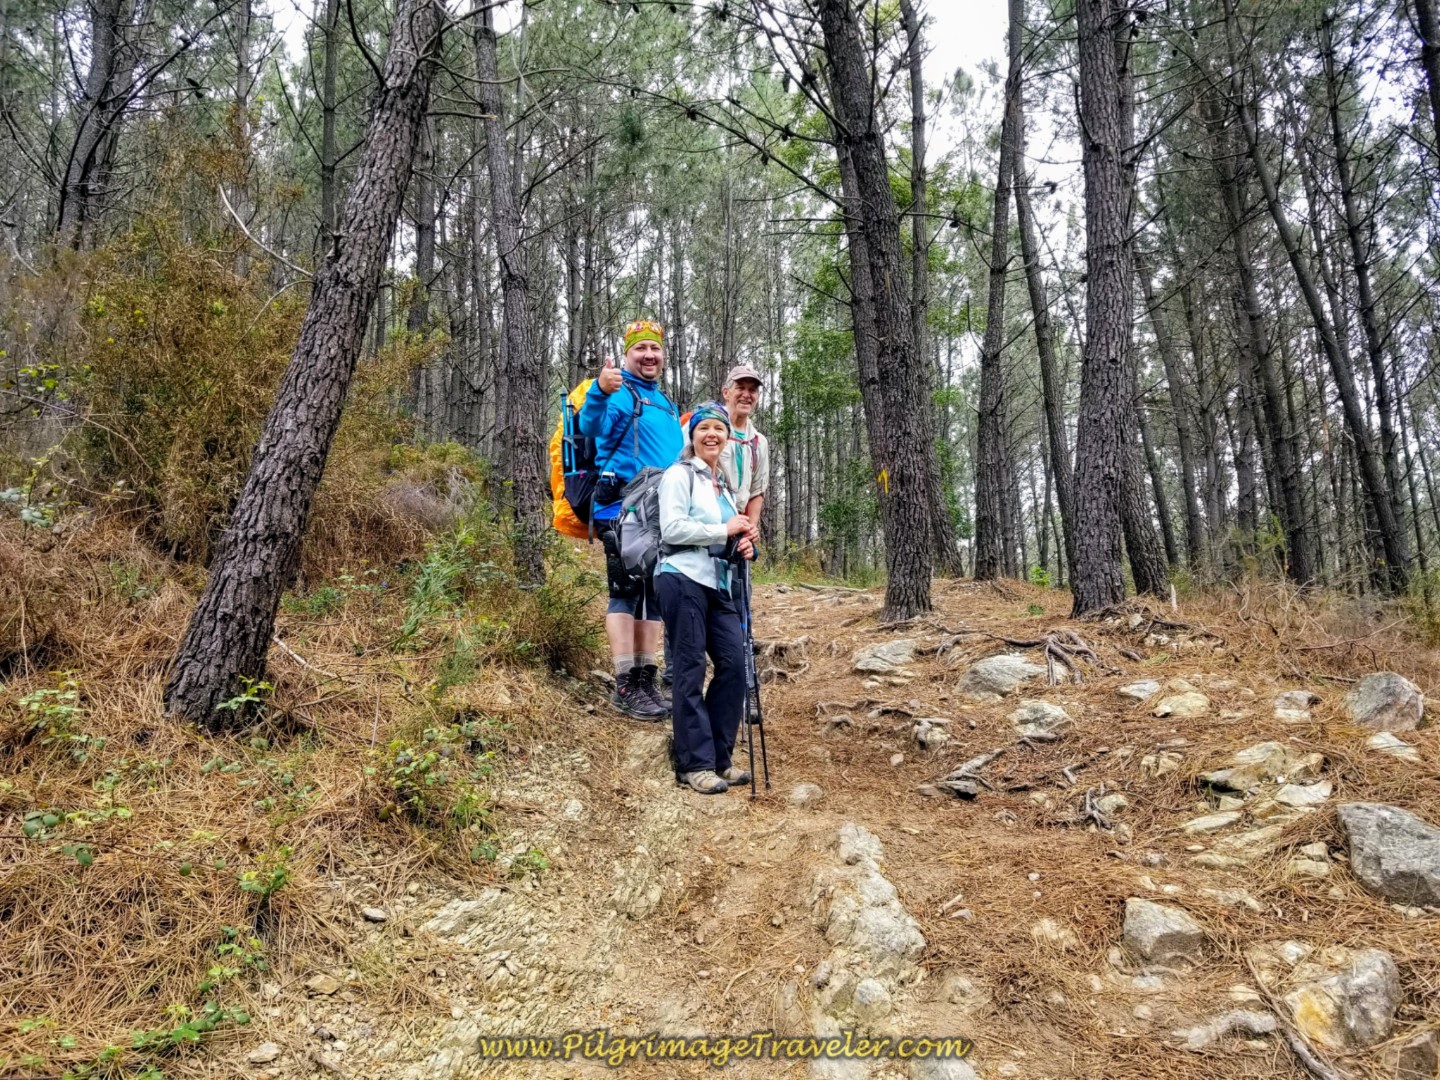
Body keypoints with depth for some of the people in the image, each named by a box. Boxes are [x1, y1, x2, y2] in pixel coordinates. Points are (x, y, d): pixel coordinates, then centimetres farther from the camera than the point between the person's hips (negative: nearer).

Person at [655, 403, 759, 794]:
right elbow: (672, 528, -15)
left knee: (734, 663, 2)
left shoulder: (724, 483, 21)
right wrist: (725, 530, -13)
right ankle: (695, 765, 3)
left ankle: (719, 758, 13)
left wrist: (742, 545, 7)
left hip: (718, 584, 8)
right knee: (690, 671, -4)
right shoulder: (679, 475, -3)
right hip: (683, 579, -8)